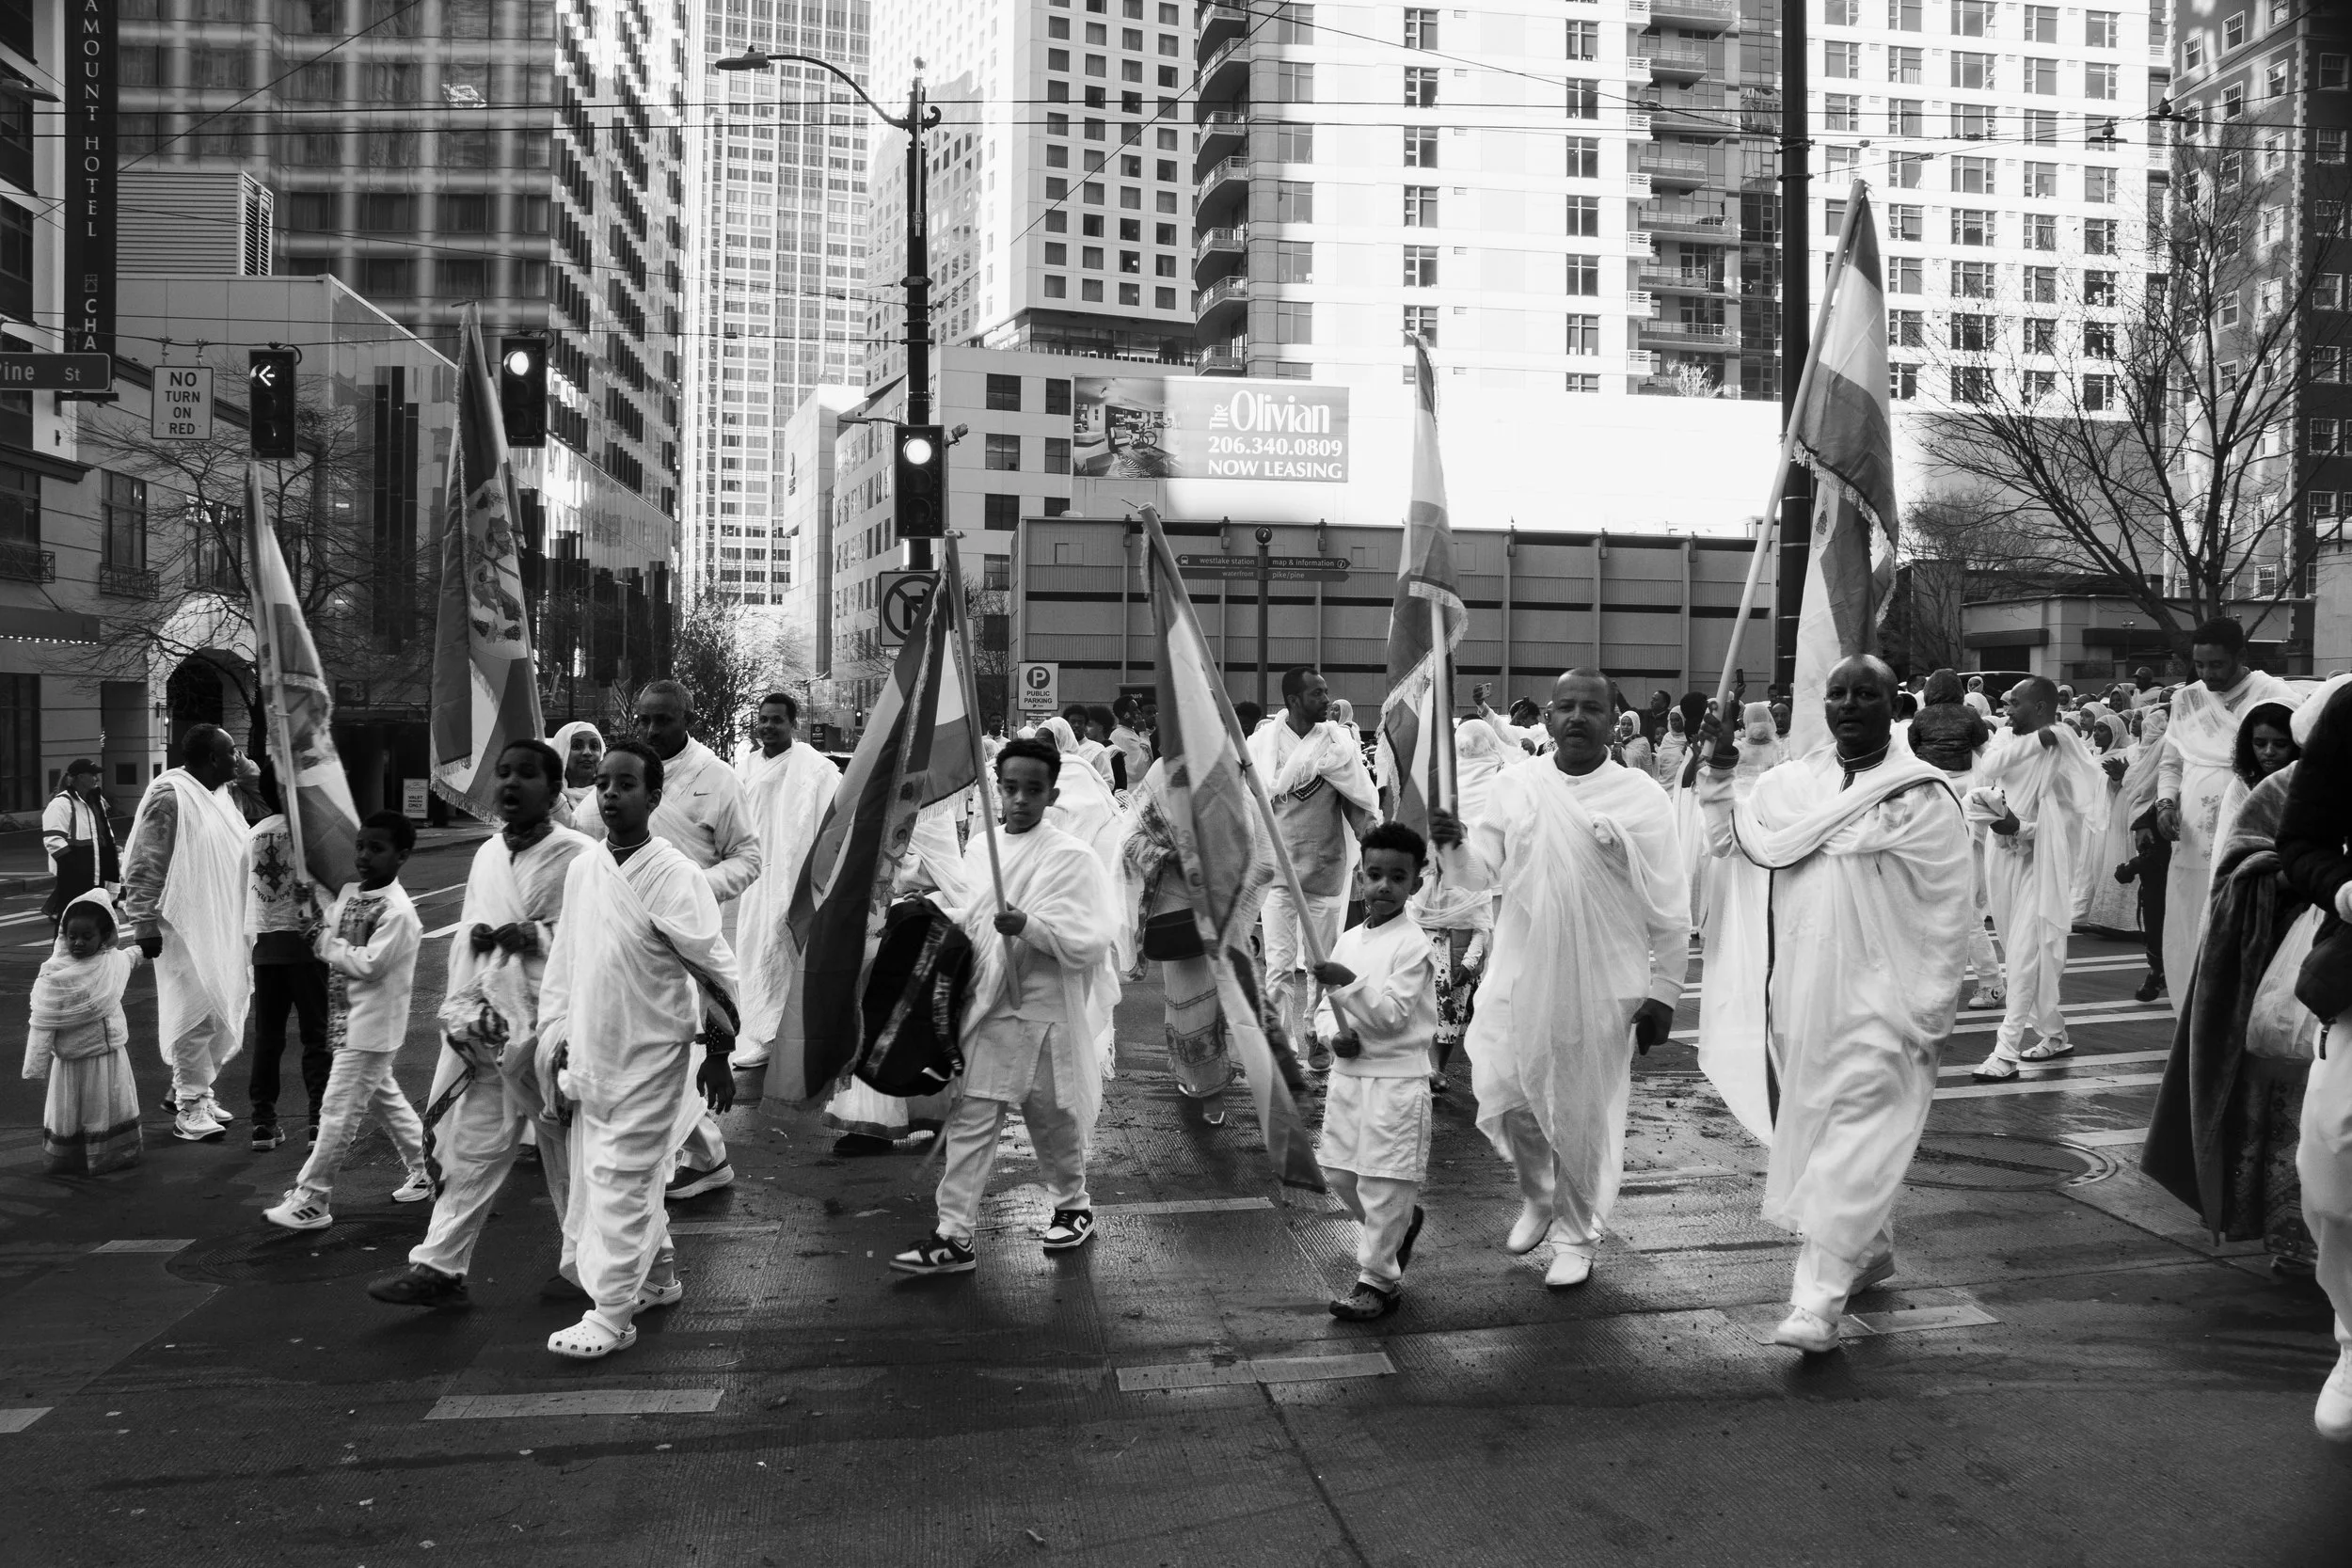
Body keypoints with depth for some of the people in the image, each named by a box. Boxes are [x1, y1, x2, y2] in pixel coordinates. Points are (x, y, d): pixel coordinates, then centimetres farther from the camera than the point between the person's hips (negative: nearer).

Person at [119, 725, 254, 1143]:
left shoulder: (220, 794, 13)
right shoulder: (169, 796, -14)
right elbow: (143, 867, -15)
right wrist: (145, 924, -17)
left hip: (220, 925, 9)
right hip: (185, 926, -9)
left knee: (223, 1010, 12)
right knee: (196, 1013, -6)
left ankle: (189, 1088, 26)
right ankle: (190, 1107, 3)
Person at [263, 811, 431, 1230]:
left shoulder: (397, 911, -19)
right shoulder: (349, 893, 7)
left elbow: (369, 964, -24)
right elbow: (326, 930, 15)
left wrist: (329, 943, -13)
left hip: (372, 1027, -9)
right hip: (348, 1020, 9)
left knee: (339, 1110, -4)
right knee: (385, 1098, 19)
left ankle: (310, 1200, 4)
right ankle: (424, 1172, 33)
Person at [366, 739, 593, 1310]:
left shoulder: (579, 855, -9)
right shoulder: (487, 855, 13)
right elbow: (464, 934, 19)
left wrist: (538, 935, -18)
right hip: (487, 1022, 6)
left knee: (568, 1151, 6)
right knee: (470, 1144, 9)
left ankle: (586, 1266, 21)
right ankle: (440, 1266, 15)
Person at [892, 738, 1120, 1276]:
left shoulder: (1071, 857, -11)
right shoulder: (978, 852, 7)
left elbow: (1090, 943, -18)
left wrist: (1029, 926, -29)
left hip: (1044, 1013, -4)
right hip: (986, 1009, 4)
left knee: (1054, 1120, 12)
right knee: (969, 1120, 0)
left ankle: (1073, 1206, 35)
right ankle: (954, 1234, 5)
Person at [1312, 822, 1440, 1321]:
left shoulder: (1412, 945, -12)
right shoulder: (1348, 940, 9)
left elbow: (1392, 1015, -19)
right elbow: (1326, 1005, 13)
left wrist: (1350, 983, -28)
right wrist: (1334, 1033, -8)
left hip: (1397, 1078, -7)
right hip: (1349, 1072, 7)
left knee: (1383, 1184, -3)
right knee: (1338, 1171, 14)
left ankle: (1377, 1280, 9)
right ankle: (1401, 1224, 38)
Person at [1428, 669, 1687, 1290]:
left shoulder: (1640, 797, -7)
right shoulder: (1514, 785, 2)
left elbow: (1669, 907, -3)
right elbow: (1484, 871, 8)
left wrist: (1664, 992, -2)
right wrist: (1454, 847, -14)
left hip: (1601, 986, -3)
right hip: (1519, 976, 3)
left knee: (1585, 1114, 7)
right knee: (1504, 1098, 9)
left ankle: (1577, 1234, 30)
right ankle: (1538, 1199, 38)